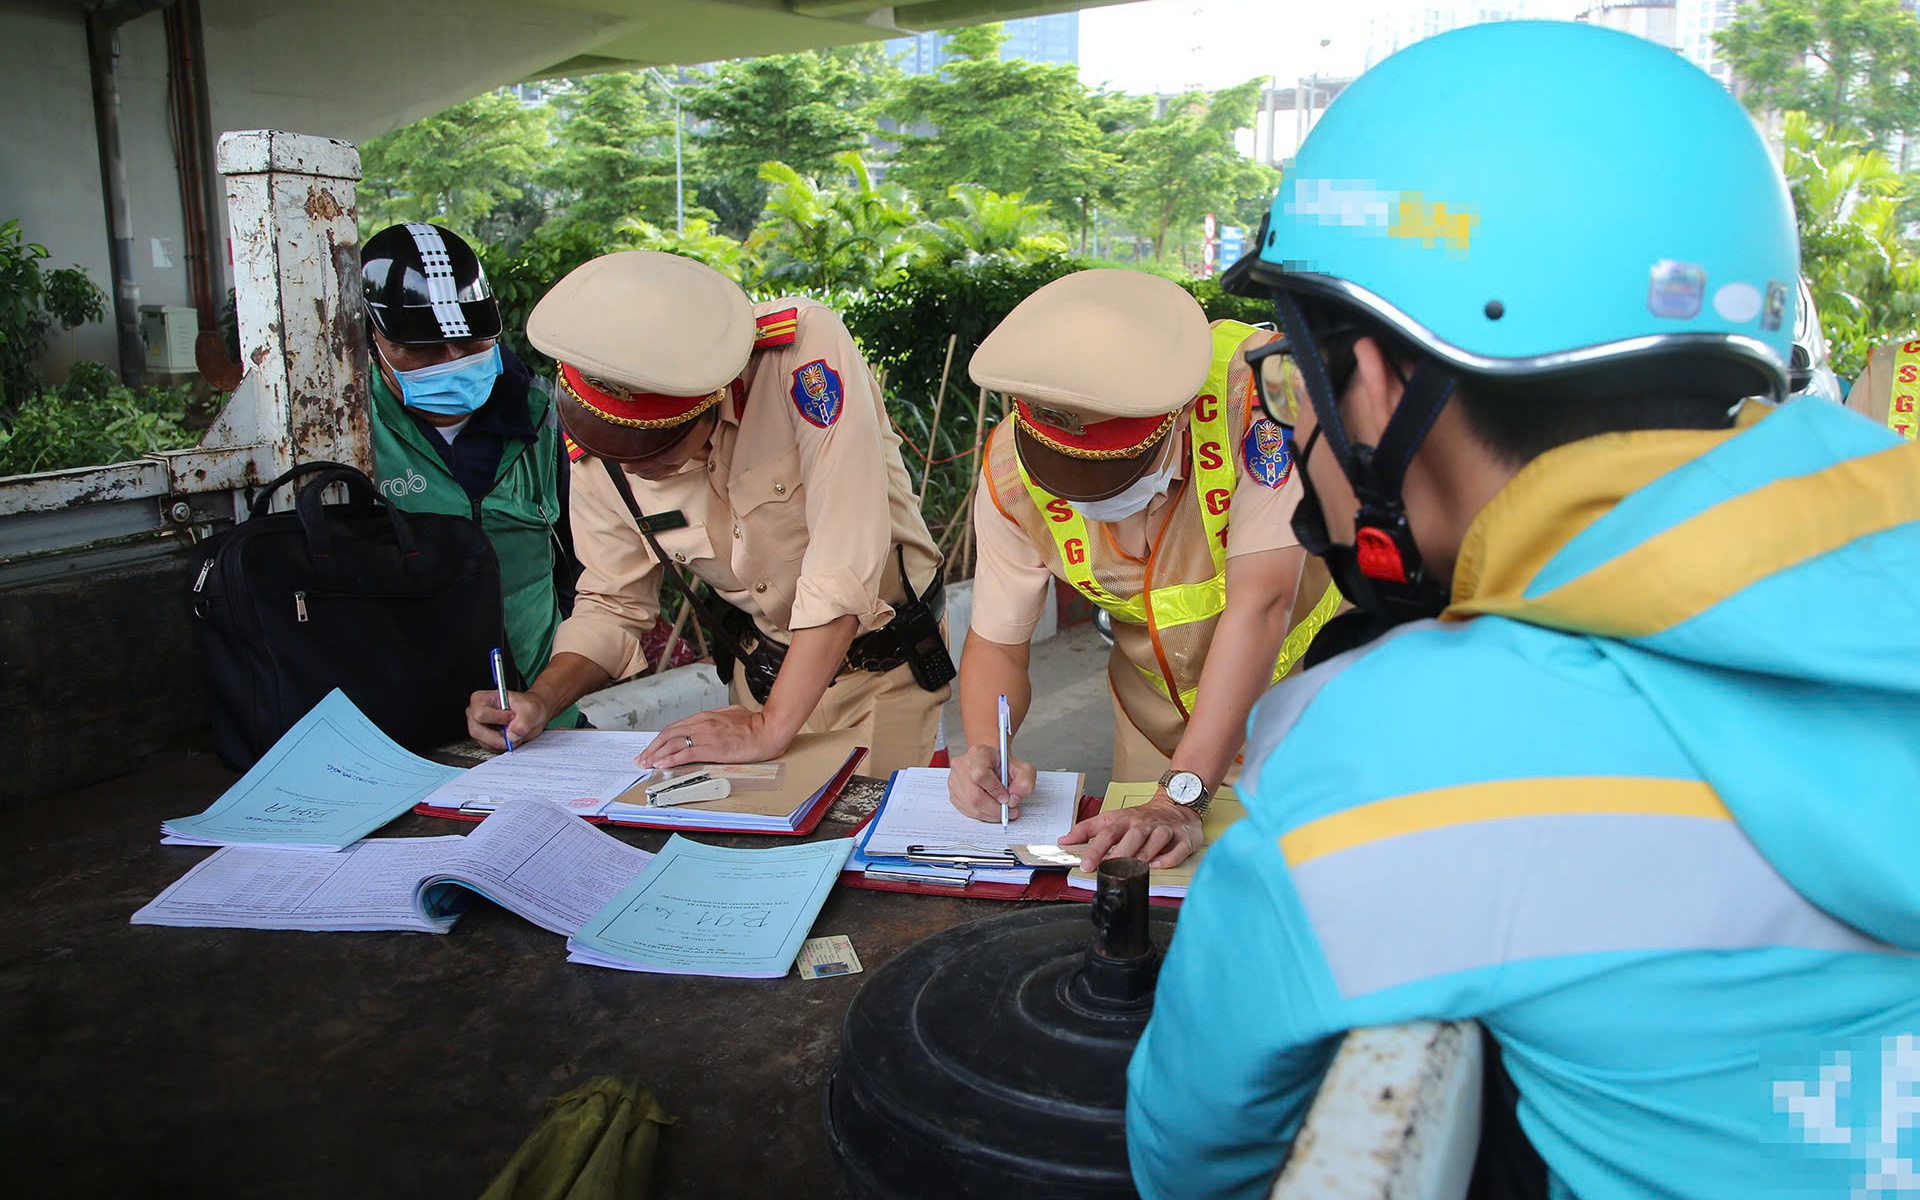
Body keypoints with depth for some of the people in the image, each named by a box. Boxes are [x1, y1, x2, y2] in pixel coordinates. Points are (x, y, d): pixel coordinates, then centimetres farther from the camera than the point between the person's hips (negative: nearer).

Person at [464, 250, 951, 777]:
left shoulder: (807, 349, -29)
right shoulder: (598, 447, -12)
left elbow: (846, 560, -32)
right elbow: (613, 603, 2)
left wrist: (771, 727, -31)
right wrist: (541, 698, -15)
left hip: (883, 669, -4)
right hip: (763, 673, 4)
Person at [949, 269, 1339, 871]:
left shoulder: (1253, 383, -34)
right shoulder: (1011, 472, -22)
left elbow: (1261, 603, -37)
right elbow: (996, 644, -10)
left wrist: (1181, 798, -40)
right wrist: (983, 752, -31)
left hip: (1303, 678, -2)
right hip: (1160, 712, 3)